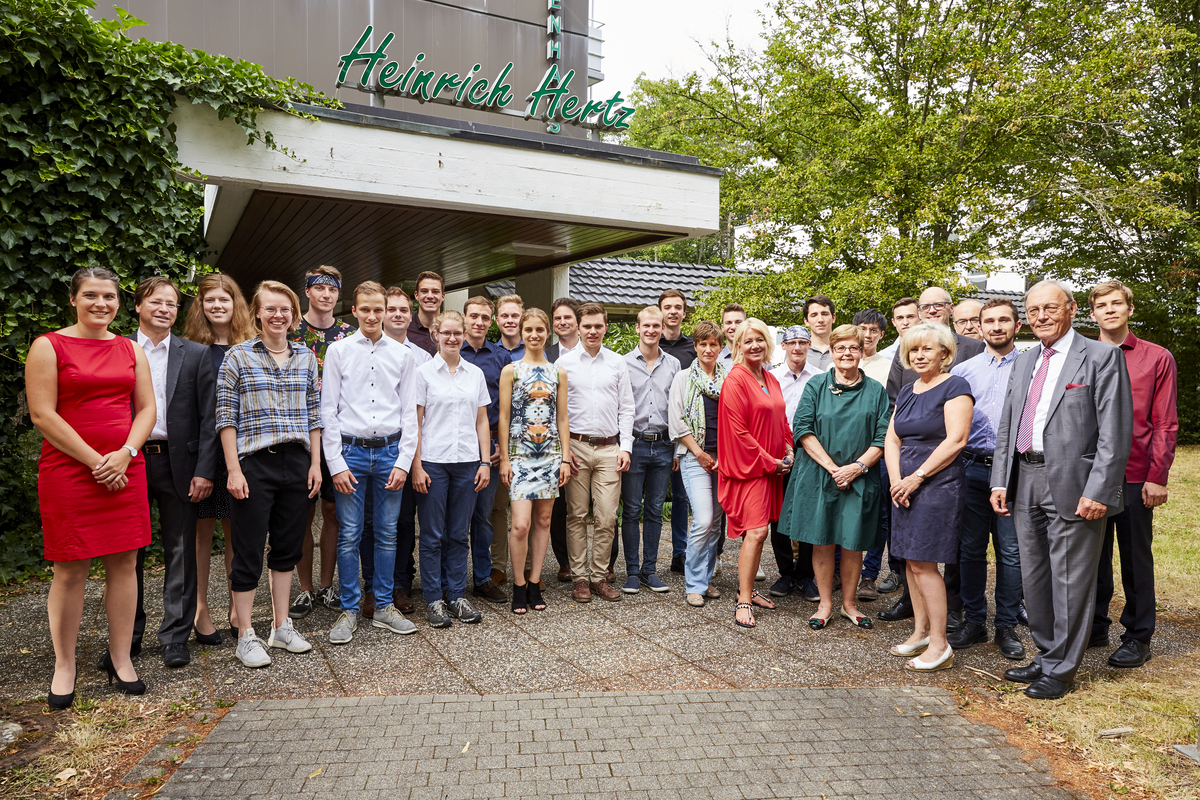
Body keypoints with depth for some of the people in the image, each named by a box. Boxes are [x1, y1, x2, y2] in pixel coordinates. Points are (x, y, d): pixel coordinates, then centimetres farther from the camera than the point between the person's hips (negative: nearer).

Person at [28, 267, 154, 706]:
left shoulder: (131, 349, 12)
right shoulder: (48, 346, -1)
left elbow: (146, 408, 10)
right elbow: (43, 415, -8)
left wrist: (126, 453, -7)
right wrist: (94, 461, -12)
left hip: (125, 469, 4)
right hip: (68, 470, -4)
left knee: (124, 562, 6)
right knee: (71, 569, 2)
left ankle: (121, 659, 18)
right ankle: (64, 665, 17)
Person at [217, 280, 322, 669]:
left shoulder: (306, 357, 10)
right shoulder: (238, 356, -2)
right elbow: (226, 416, -4)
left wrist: (315, 463, 6)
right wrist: (234, 469, -10)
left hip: (297, 462, 4)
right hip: (254, 464, -4)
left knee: (288, 545, 12)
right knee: (249, 551, 2)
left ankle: (281, 626, 25)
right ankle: (246, 636, 15)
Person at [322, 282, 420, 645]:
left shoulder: (402, 354, 6)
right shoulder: (338, 350, 2)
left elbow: (409, 411, 7)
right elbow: (328, 410, 0)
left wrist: (403, 461, -1)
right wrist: (336, 463, -6)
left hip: (390, 451, 2)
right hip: (351, 450, -1)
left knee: (387, 534, 8)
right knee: (349, 535, 2)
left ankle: (384, 607, 21)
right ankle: (349, 610, 16)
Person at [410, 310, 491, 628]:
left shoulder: (476, 373, 10)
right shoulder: (424, 372, 0)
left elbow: (482, 421, 12)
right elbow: (415, 422, -2)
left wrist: (485, 461, 5)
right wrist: (416, 465, -9)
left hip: (467, 462, 3)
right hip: (433, 462, -3)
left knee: (459, 533, 9)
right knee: (432, 534, 4)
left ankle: (457, 595, 19)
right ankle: (434, 599, 14)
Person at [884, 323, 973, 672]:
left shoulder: (954, 387, -7)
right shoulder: (907, 391, 15)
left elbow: (956, 440, -16)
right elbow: (892, 439, 14)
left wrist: (917, 476, -15)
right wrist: (896, 479, -2)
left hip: (939, 484, -7)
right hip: (905, 486, 7)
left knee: (923, 563, -8)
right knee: (911, 561, 11)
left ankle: (940, 645, 2)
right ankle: (920, 631, 23)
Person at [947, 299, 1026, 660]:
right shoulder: (963, 370, 10)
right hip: (972, 467, 2)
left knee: (1011, 551, 3)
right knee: (971, 548, 7)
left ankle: (1006, 627, 16)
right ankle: (973, 621, 19)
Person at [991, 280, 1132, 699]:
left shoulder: (1102, 357, -5)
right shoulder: (1024, 362, 15)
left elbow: (1115, 432, -12)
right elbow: (1006, 427, 16)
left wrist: (1099, 490, -18)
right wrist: (1000, 481, 9)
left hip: (1073, 486, -7)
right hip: (1026, 482, 7)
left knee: (1069, 580, 2)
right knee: (1034, 577, 15)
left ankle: (1061, 669, 16)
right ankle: (1046, 656, 31)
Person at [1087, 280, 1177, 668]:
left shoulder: (1157, 358, 2)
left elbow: (1165, 424, 0)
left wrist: (1157, 477, -8)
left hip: (1135, 476, -2)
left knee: (1136, 556, 5)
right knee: (1093, 553, 11)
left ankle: (1138, 636, 16)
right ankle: (1095, 626, 24)